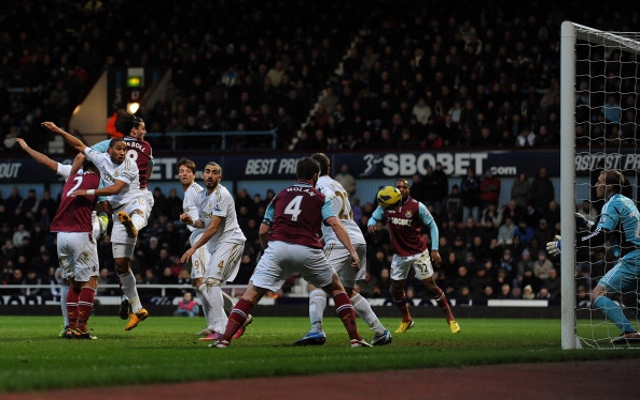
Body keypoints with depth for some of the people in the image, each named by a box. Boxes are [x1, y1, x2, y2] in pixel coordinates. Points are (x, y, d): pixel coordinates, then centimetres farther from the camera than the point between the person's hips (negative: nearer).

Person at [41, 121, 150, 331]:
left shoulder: (129, 166, -9)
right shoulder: (101, 159, 8)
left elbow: (115, 189, -17)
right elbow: (80, 145, 17)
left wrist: (88, 192, -16)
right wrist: (57, 130, 14)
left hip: (134, 202, -4)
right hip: (119, 212, 4)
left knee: (135, 210, -44)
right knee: (120, 263, 1)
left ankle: (132, 227, -81)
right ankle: (136, 309, 6)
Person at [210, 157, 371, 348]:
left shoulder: (281, 194, 22)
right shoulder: (319, 197, 16)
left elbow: (263, 232, 20)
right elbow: (335, 225, -1)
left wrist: (268, 250, 38)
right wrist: (352, 251, -8)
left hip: (277, 247, 1)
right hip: (307, 250, -1)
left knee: (252, 293, 3)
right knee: (336, 288, 19)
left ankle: (225, 339, -10)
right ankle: (355, 338, 12)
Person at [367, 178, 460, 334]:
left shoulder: (417, 207, -13)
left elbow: (432, 225, -5)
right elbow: (374, 218, 6)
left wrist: (434, 249, -11)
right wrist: (371, 225, -20)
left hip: (419, 253, -4)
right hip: (399, 255, 4)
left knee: (430, 286, -6)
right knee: (396, 289, 7)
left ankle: (450, 318, 5)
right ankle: (406, 320, 30)